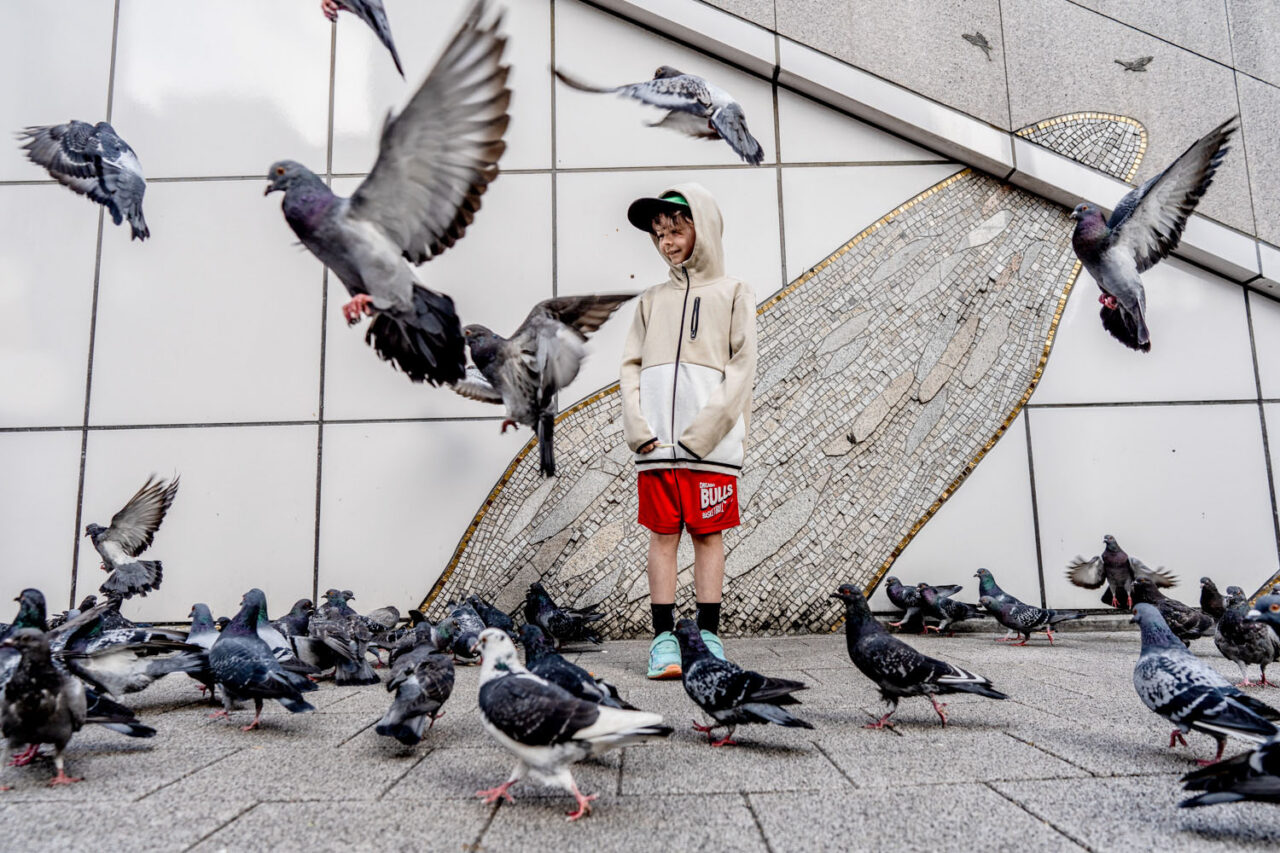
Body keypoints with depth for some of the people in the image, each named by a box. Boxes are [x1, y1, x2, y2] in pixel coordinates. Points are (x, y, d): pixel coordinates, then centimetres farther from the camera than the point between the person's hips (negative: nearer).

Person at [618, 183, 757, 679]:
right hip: (656, 446, 3)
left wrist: (703, 432, -12)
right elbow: (631, 366, 13)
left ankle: (708, 634, 13)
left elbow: (742, 369, -1)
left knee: (708, 534, 3)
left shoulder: (733, 294, 8)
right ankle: (663, 637, 10)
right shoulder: (652, 300, 18)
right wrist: (637, 428, -4)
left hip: (712, 445, -2)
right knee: (662, 535, 4)